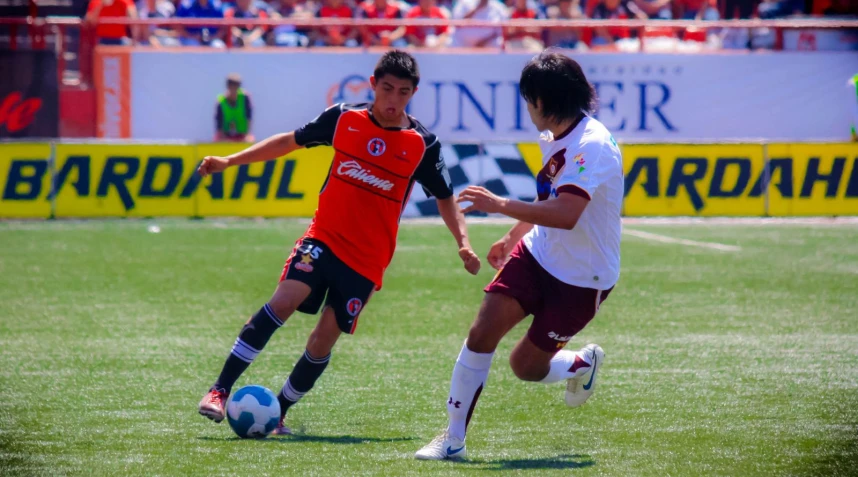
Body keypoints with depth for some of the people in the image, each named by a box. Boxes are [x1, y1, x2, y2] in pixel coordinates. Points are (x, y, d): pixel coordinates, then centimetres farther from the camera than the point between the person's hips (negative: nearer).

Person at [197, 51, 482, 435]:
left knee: (323, 341, -4)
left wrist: (463, 243, -7)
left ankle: (276, 414, 14)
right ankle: (219, 391, -20)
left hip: (367, 258, 0)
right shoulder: (344, 119, 0)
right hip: (323, 237, 0)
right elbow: (292, 141, 12)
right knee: (284, 300, -22)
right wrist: (229, 161, 9)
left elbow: (444, 197, 8)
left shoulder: (423, 144, -3)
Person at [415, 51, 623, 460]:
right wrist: (513, 237, 30)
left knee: (526, 365, 2)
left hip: (582, 277, -7)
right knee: (482, 332, -11)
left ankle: (583, 364, 36)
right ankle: (453, 438, -2)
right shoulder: (555, 139, 4)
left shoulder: (591, 146, -26)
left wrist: (501, 206, -38)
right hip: (538, 254, 7)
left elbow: (566, 214, -39)